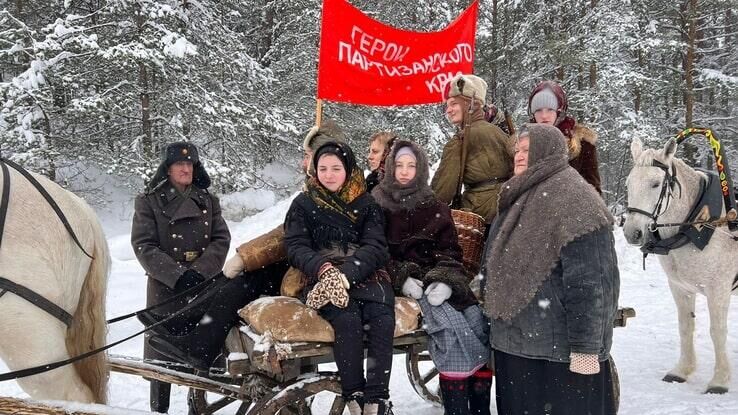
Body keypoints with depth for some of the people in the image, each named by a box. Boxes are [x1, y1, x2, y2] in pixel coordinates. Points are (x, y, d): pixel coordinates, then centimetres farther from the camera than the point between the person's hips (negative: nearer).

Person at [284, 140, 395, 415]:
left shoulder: (366, 205, 14)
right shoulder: (303, 204, 14)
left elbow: (376, 248, 1)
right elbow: (296, 247, 2)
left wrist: (345, 275, -17)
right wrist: (324, 269, -19)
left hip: (364, 275, 1)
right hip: (321, 277, -1)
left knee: (382, 318, -29)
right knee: (348, 319, -32)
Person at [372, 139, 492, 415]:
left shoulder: (435, 207, 15)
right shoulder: (379, 205, 6)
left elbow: (450, 250, 8)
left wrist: (445, 281, -12)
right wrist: (402, 278, -16)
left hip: (438, 278, 4)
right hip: (403, 281, -3)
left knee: (478, 321, -22)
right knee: (451, 325, -28)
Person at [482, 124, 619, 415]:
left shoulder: (573, 199, -15)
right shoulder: (518, 198, 14)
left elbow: (588, 282, -21)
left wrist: (585, 347, -23)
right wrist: (495, 326, 22)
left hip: (559, 349, -9)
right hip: (514, 342, 9)